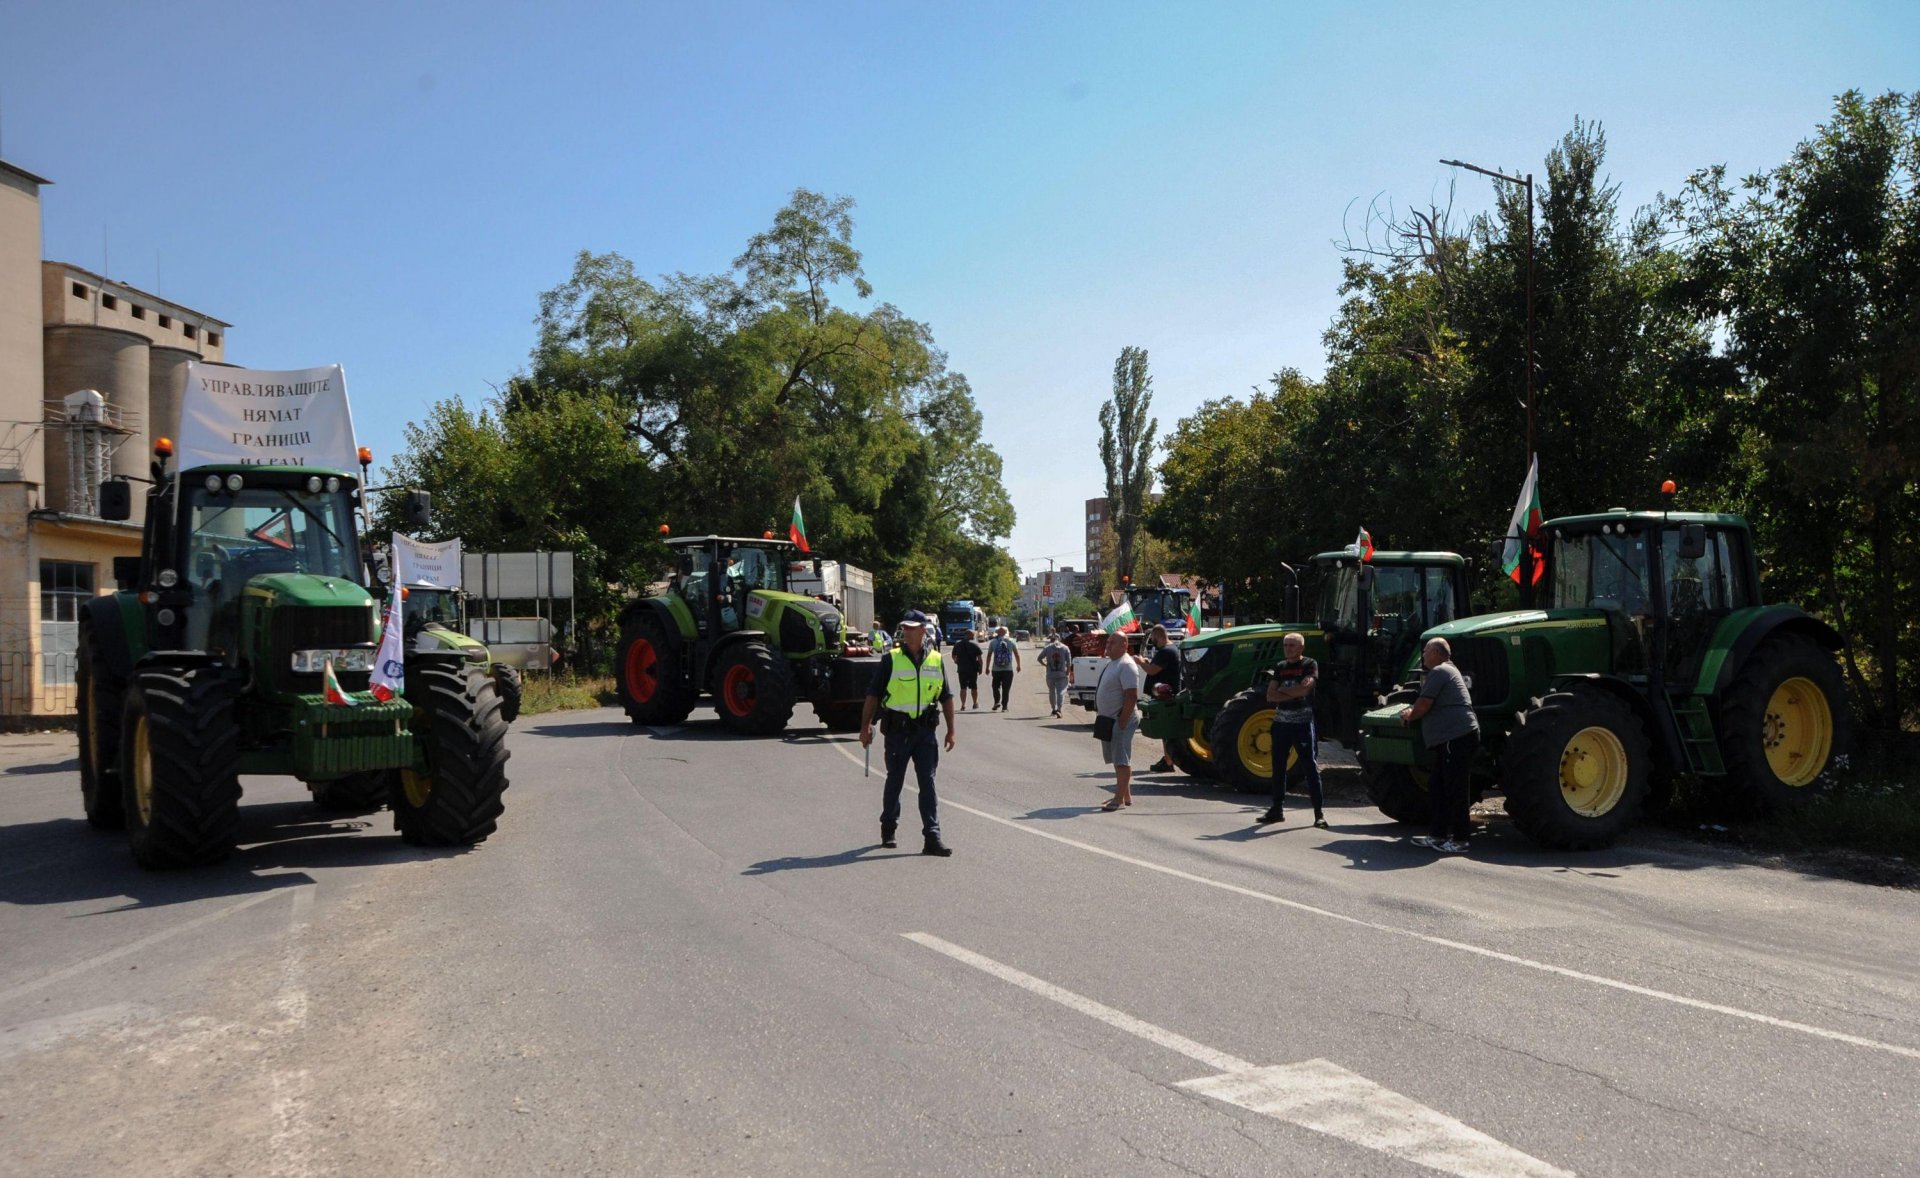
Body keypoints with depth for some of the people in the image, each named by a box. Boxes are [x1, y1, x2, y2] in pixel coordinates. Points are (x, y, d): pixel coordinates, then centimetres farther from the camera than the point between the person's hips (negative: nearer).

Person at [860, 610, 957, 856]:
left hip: (925, 730, 2)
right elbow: (873, 694, -1)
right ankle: (888, 829, 28)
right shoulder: (891, 659, -3)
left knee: (928, 783, -2)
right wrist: (865, 726, -5)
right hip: (897, 729, -2)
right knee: (895, 781, 10)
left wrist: (951, 730, 9)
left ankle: (932, 838, -3)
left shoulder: (936, 660, 5)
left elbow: (946, 697, 12)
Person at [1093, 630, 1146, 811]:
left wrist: (1122, 721, -23)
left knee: (1121, 760, -7)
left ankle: (1120, 799, -5)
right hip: (1108, 720, 10)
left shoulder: (1126, 666, -17)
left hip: (1120, 721, -10)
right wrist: (1101, 715, 18)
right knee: (1117, 760, 15)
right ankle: (1126, 796, 23)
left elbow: (1131, 696, -23)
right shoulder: (1110, 663, 15)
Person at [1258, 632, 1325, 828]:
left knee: (1310, 766, -5)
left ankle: (1319, 813, -4)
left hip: (1302, 723, -5)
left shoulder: (1309, 665, -2)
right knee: (1279, 766, 10)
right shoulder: (1280, 667, 13)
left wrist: (1282, 690, -6)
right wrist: (1293, 693, -9)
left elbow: (1304, 688, -18)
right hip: (1281, 722, 5)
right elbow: (1270, 696, 4)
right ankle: (1277, 810, 19)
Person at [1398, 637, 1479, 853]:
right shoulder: (1447, 671, 22)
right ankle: (1438, 834, 20)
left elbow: (1423, 705, -16)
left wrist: (1409, 716, 2)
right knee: (1441, 786, 14)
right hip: (1451, 739, 11)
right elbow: (1432, 704, 30)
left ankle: (1459, 839, -3)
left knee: (1455, 788, -7)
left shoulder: (1439, 672, -11)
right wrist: (1413, 711, 17)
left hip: (1456, 737, -11)